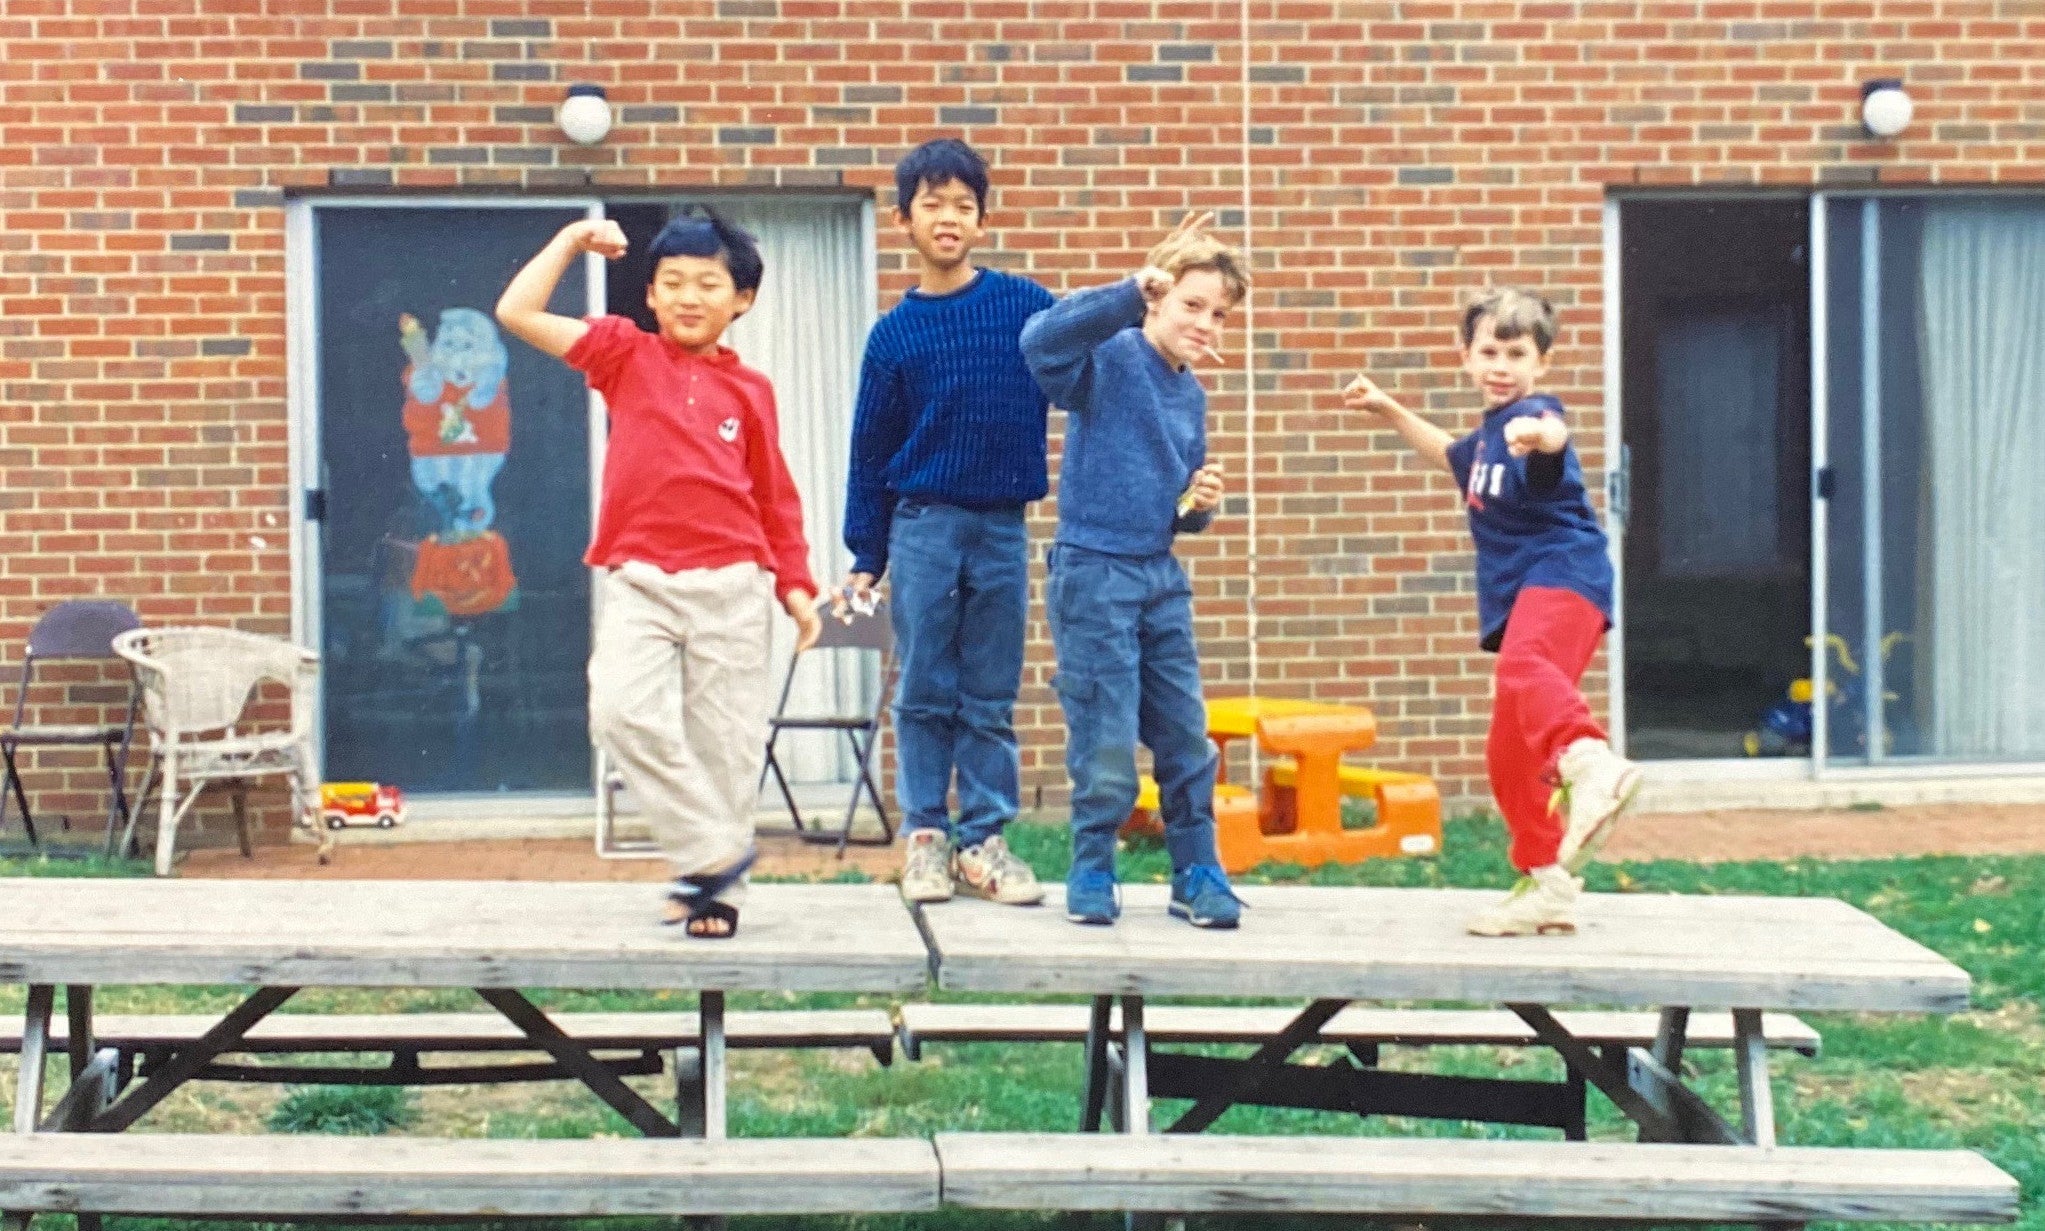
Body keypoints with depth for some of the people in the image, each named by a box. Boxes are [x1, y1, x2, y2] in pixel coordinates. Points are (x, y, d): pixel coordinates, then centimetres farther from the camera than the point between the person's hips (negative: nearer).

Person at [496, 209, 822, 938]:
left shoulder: (750, 391, 9)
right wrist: (571, 242, 7)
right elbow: (518, 312, 3)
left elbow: (776, 500, 13)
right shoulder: (626, 356, 8)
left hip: (731, 584, 0)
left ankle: (718, 890, 14)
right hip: (637, 582, 0)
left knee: (724, 740, 2)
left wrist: (796, 588, 7)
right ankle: (711, 851, -5)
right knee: (622, 711, -19)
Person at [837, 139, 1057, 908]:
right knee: (925, 693, 3)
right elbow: (871, 453, 6)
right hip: (923, 526, 0)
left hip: (1003, 528, 0)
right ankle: (925, 835, 10)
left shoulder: (1026, 307, 2)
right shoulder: (894, 334, 4)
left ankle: (984, 838, 12)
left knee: (991, 698, 5)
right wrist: (864, 559, 5)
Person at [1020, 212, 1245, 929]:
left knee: (1186, 736, 8)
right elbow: (1040, 339, -33)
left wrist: (1200, 505, -1)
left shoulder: (1191, 395, 12)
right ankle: (1092, 873, 16)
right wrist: (1130, 292, -39)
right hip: (1093, 574, -7)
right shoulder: (1110, 359, -9)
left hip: (1161, 577, 7)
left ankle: (1197, 874, 19)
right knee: (1107, 747, -2)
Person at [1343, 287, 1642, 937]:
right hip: (1518, 595, 10)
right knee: (1509, 755, 13)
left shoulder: (1533, 413, -9)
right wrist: (1389, 410, 42)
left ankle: (1592, 763, -66)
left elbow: (1555, 433, -36)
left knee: (1523, 668, -42)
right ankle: (1547, 887, 23)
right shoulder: (1489, 434, 19)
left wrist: (1537, 434, -60)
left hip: (1561, 573, -10)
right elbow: (1455, 456, 45)